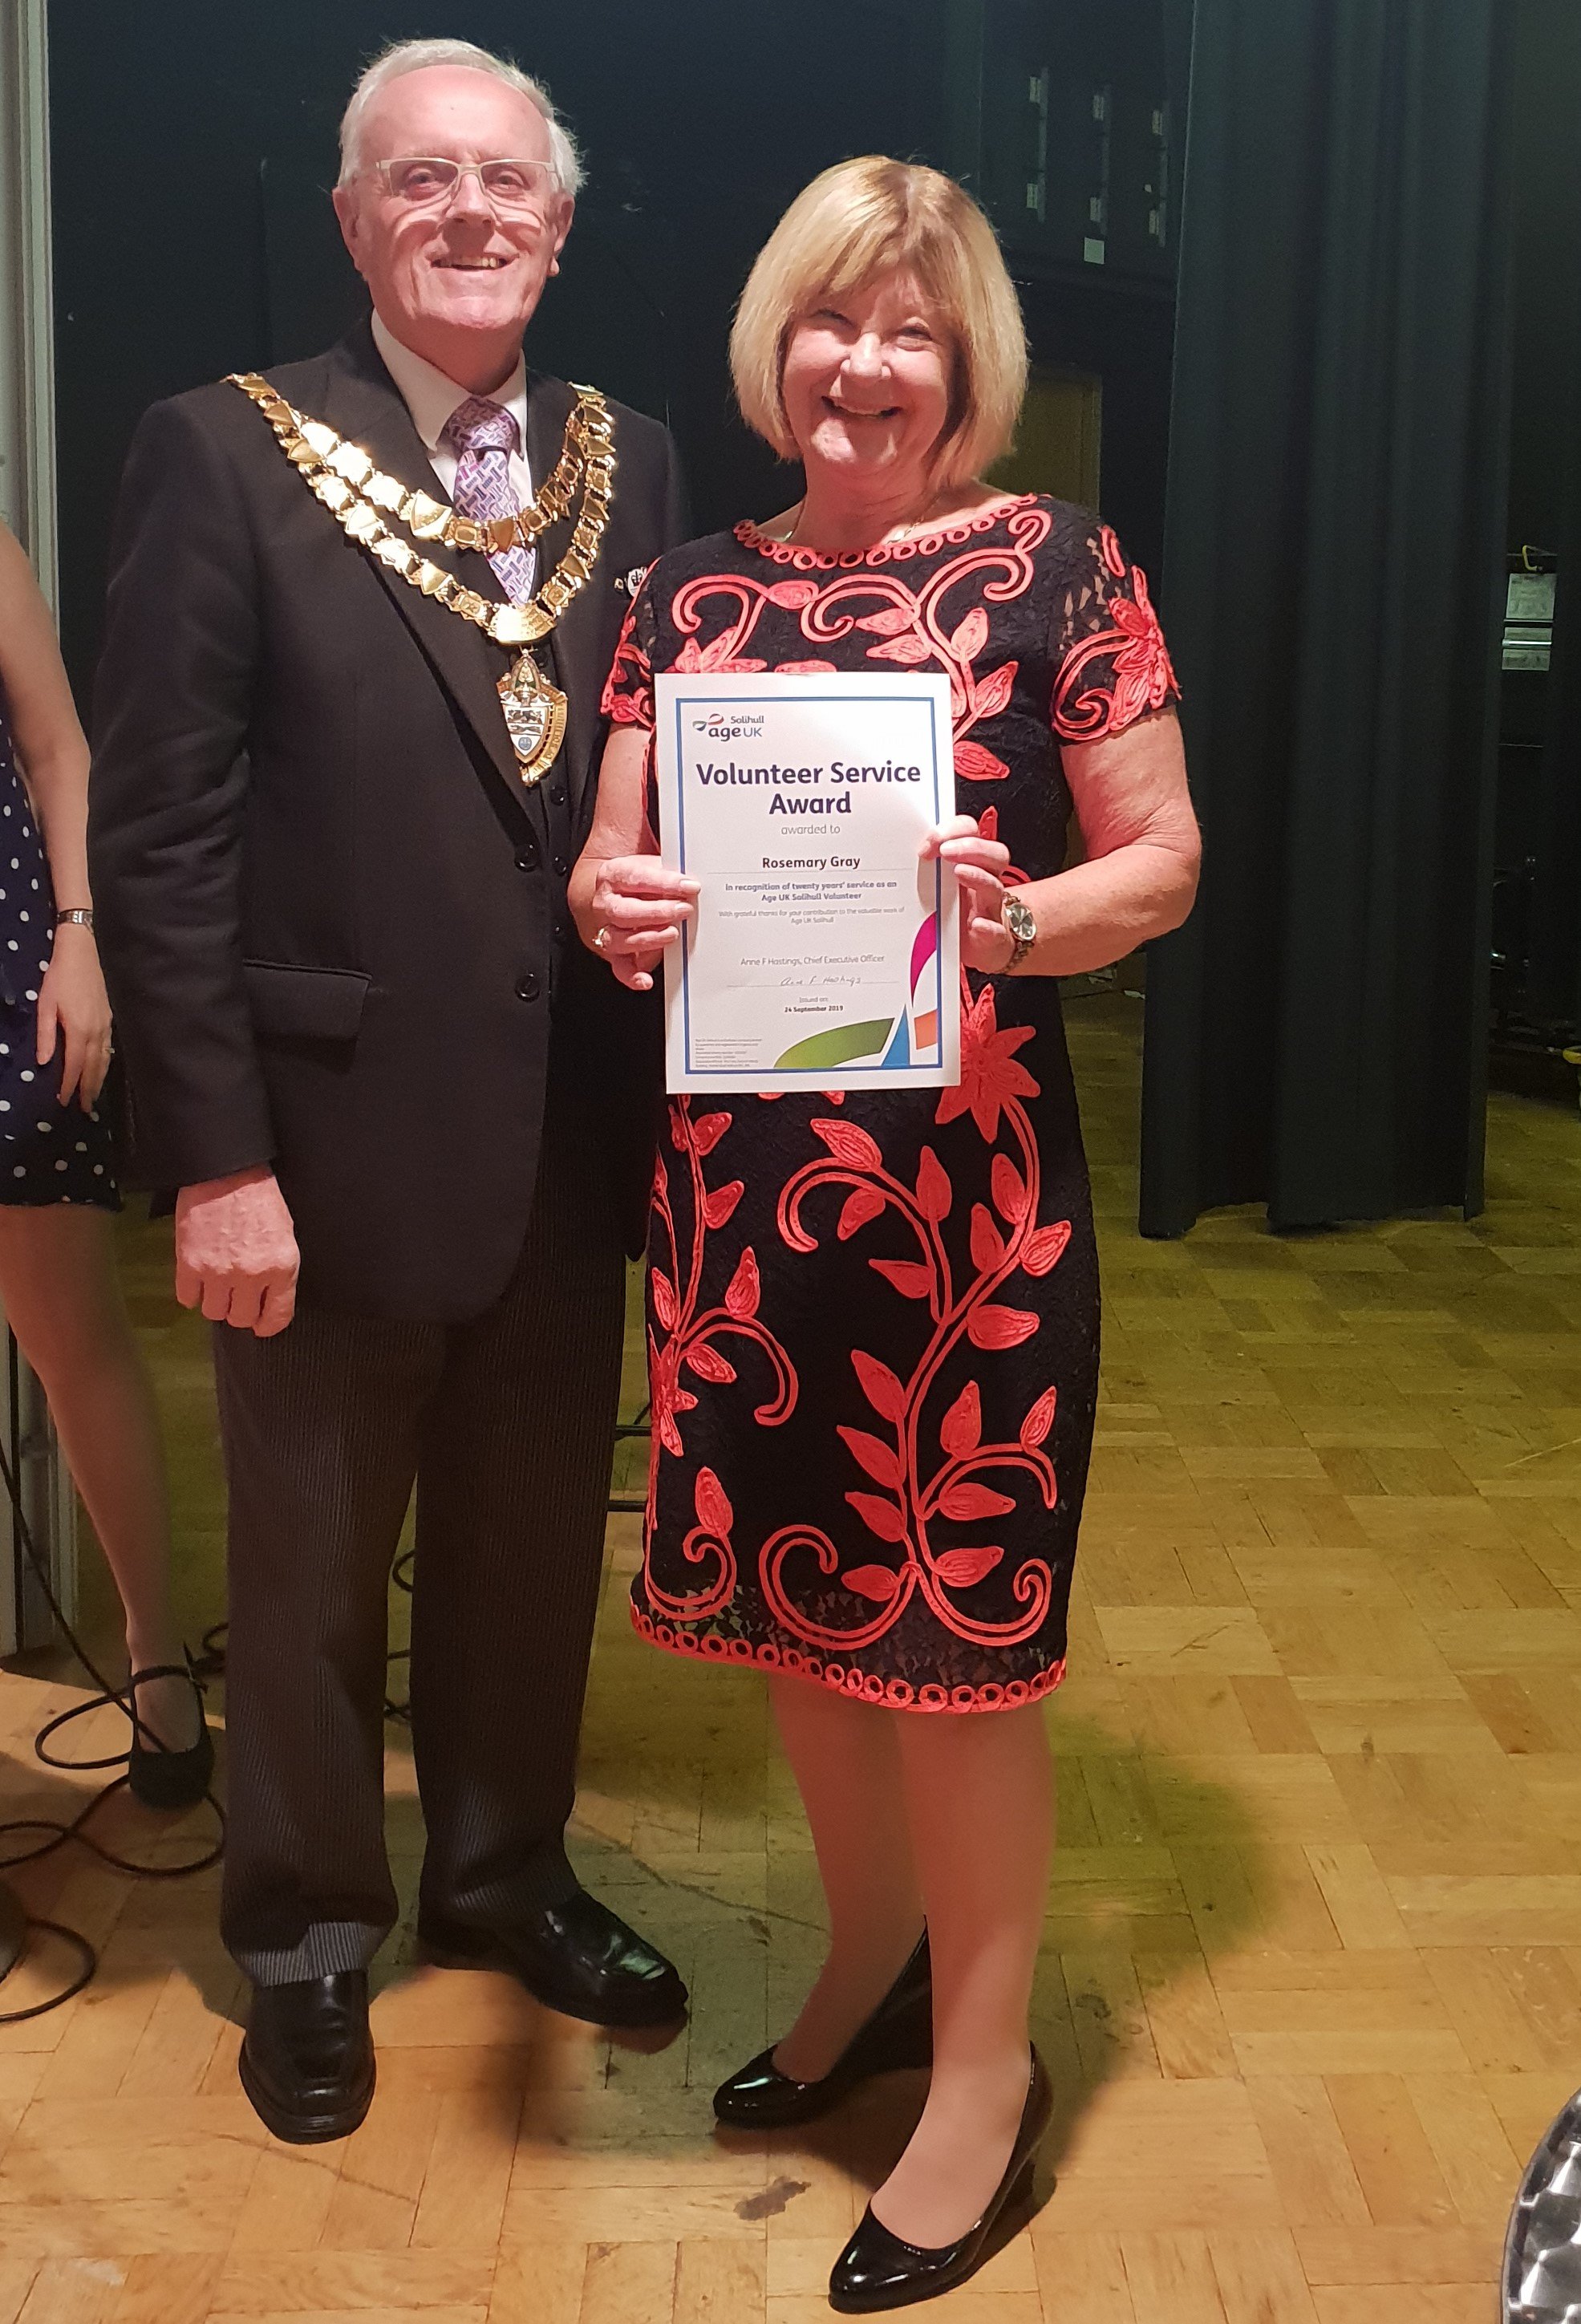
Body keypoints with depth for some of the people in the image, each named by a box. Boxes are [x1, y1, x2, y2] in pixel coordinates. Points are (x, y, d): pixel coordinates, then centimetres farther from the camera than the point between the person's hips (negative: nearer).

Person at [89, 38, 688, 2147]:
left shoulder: (632, 466, 6)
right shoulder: (226, 457, -8)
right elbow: (157, 838, -11)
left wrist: (675, 1093, -4)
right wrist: (213, 1158, -14)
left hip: (572, 1136, 4)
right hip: (336, 1137, -4)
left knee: (536, 1542, 19)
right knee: (313, 1564, 14)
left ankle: (505, 1874, 42)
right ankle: (309, 1942, 36)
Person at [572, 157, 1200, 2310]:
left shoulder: (1055, 562, -3)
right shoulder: (691, 587, 9)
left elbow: (1163, 858, -3)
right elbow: (616, 860, 10)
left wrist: (1019, 920, -22)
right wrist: (616, 908, -13)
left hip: (967, 1169, -4)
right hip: (738, 1168, 5)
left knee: (957, 1621, 5)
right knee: (794, 1586, 15)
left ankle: (987, 2068, 25)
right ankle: (873, 1959, 40)